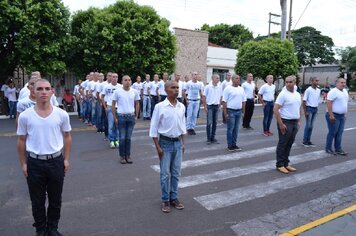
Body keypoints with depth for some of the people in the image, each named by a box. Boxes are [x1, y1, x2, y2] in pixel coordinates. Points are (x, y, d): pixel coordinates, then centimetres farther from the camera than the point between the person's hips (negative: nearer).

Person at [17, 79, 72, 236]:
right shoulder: (25, 116, -6)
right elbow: (21, 141, 3)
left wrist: (66, 159, 2)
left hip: (56, 161, 1)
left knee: (55, 199, 15)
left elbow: (67, 137, 4)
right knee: (37, 201, 15)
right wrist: (23, 164, 2)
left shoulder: (61, 114, -5)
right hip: (34, 162, 0)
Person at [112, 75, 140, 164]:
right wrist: (115, 118, -3)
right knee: (122, 138, 3)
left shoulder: (135, 92, 2)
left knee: (128, 138, 8)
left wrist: (136, 116, 7)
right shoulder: (117, 92, -4)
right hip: (121, 117, -2)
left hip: (131, 117, 2)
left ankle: (128, 155, 19)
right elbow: (113, 105, 1)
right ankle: (122, 156, 17)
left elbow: (137, 104, 11)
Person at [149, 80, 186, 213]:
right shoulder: (160, 107, -13)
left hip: (178, 143, 4)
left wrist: (183, 143, 11)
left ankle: (174, 198, 28)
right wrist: (158, 147, -11)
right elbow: (154, 128, -10)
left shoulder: (181, 107, 2)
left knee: (176, 173, 13)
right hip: (165, 142, -4)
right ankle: (165, 200, 21)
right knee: (165, 174, 6)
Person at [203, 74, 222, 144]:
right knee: (209, 123, -4)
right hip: (210, 106, -4)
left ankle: (213, 138, 18)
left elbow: (220, 97, 14)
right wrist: (205, 106, -8)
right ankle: (208, 138, 5)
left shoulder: (219, 87, 6)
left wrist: (219, 105, 8)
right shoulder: (208, 87, -6)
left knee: (215, 123, 8)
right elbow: (204, 97, -4)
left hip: (216, 106, 5)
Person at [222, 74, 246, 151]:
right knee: (230, 129, -1)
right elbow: (224, 101, -10)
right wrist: (225, 113, -15)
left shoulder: (241, 89, 11)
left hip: (239, 111, 6)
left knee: (236, 129, 11)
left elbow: (243, 101, 16)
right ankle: (230, 145, 9)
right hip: (231, 111, -6)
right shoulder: (228, 89, -7)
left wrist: (243, 110, 8)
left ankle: (234, 144, 20)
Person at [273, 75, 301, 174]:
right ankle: (280, 165, 10)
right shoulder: (283, 94, -13)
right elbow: (275, 109, -18)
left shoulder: (298, 94, 11)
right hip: (285, 122, -7)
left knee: (289, 144, 13)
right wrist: (281, 124, -21)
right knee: (282, 144, 0)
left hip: (294, 122, 7)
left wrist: (298, 121, 14)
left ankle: (286, 163, 23)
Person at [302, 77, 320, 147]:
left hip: (315, 109, 6)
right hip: (309, 108, -6)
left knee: (311, 126, 9)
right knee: (308, 125, -4)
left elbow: (318, 100, 18)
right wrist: (305, 111, -14)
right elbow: (304, 101, -11)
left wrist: (317, 108, 12)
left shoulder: (318, 90, 9)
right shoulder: (308, 90, -10)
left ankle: (308, 140, 17)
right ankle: (305, 141, 6)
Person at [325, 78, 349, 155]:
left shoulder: (345, 91, 14)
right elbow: (329, 103, -19)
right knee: (332, 133, -2)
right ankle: (328, 149, 9)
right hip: (334, 116, -8)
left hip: (342, 116, 8)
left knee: (339, 133, 10)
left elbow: (345, 103, 22)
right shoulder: (333, 91, -13)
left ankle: (338, 149, 17)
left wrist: (345, 114, 17)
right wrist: (331, 115, -23)